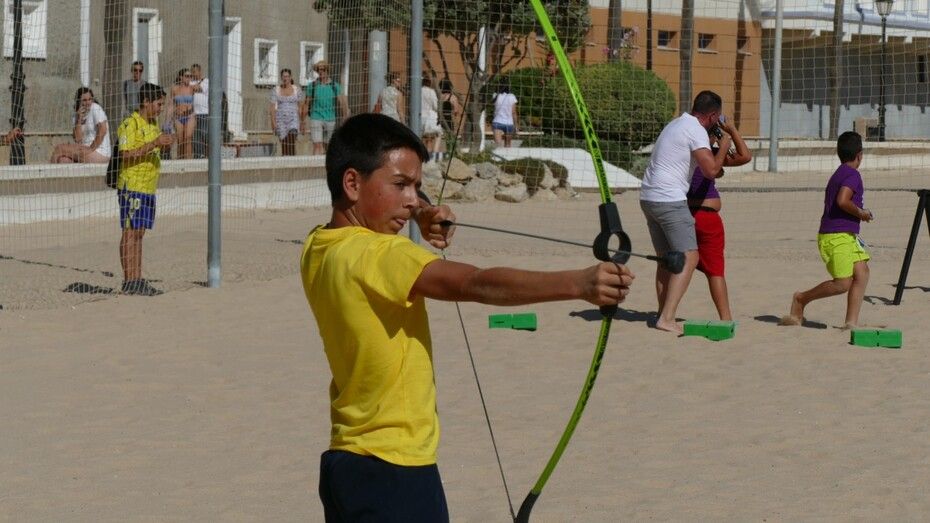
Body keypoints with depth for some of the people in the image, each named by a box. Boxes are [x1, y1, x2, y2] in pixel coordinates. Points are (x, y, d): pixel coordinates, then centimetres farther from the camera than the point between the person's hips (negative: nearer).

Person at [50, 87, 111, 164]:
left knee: (59, 148, -15)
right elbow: (78, 140, 0)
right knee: (63, 159, -23)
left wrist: (92, 148, -16)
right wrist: (79, 120, -7)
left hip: (100, 153, -6)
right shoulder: (75, 117, 13)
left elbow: (103, 130, -14)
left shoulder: (95, 108, -4)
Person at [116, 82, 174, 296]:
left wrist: (163, 144, 9)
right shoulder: (130, 124, -11)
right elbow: (126, 155, -20)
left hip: (148, 187, 9)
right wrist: (154, 143, -23)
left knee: (139, 233, 9)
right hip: (132, 186, -9)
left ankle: (137, 279, 10)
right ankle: (129, 281, -6)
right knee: (130, 232, -7)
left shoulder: (153, 124, 17)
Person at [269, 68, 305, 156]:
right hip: (281, 119, 2)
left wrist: (302, 123, 3)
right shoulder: (275, 90, 4)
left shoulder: (297, 90, 3)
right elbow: (273, 106, 1)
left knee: (291, 142, -18)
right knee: (283, 144, 3)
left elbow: (300, 107, 5)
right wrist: (273, 121, -8)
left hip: (293, 119, -2)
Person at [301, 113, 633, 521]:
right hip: (393, 473, -10)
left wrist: (420, 219, 5)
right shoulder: (375, 257, -20)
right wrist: (576, 283, -42)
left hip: (348, 462, 10)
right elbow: (476, 284, -33)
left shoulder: (319, 250, 6)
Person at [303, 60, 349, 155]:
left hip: (331, 120, 2)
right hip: (316, 119, -2)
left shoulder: (335, 86, 4)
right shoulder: (312, 86, 3)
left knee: (327, 146, 8)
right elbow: (306, 104, 8)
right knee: (317, 145, -14)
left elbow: (343, 103, 2)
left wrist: (346, 118, -7)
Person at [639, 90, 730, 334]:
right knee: (689, 257, -9)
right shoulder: (696, 131, -10)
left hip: (648, 196, 10)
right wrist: (723, 147, 1)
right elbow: (711, 170, -17)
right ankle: (667, 318, -19)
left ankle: (664, 316, 16)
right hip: (669, 200, -10)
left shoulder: (676, 124, 19)